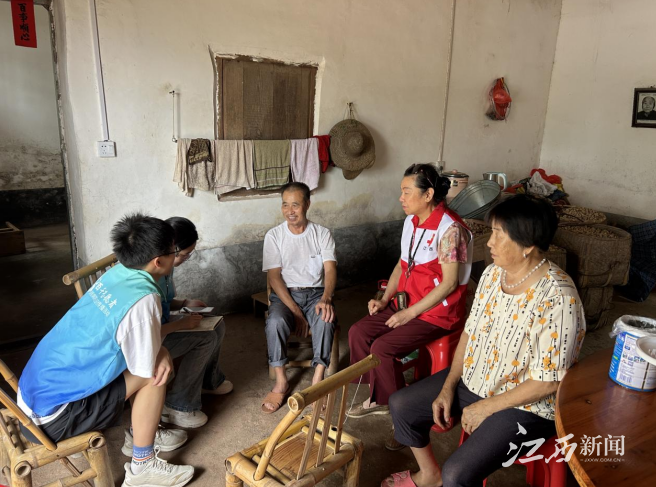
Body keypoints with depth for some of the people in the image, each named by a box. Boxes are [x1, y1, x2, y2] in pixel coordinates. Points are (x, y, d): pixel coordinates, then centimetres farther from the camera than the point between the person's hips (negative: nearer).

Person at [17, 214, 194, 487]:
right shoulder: (142, 300, -27)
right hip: (51, 415, -8)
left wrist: (161, 350, -6)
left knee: (155, 360, 11)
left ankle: (141, 435, 30)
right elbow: (148, 371, -16)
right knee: (154, 376, -7)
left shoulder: (118, 273, -2)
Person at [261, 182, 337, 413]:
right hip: (285, 294, 0)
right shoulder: (274, 235, -1)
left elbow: (330, 269, -10)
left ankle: (317, 380, -18)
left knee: (326, 319, -33)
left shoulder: (322, 233, 1)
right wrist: (295, 311, -18)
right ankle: (281, 382, -14)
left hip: (316, 293, 0)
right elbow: (274, 276, -7)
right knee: (275, 322, -33)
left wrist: (326, 298, -31)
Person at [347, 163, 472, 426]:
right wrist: (385, 299, 2)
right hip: (407, 303, 8)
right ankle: (378, 397, 12)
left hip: (438, 312, -8)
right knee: (358, 332, -5)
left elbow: (449, 283, -22)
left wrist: (410, 313, -20)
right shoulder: (411, 221, 5)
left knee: (382, 348, -21)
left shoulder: (450, 229, -21)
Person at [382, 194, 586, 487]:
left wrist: (486, 408, -16)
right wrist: (448, 387, -2)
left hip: (524, 405, -7)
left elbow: (547, 382, -23)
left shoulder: (558, 299, -27)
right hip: (474, 380, 7)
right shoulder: (493, 273, -4)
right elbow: (471, 331, 4)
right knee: (401, 405, 7)